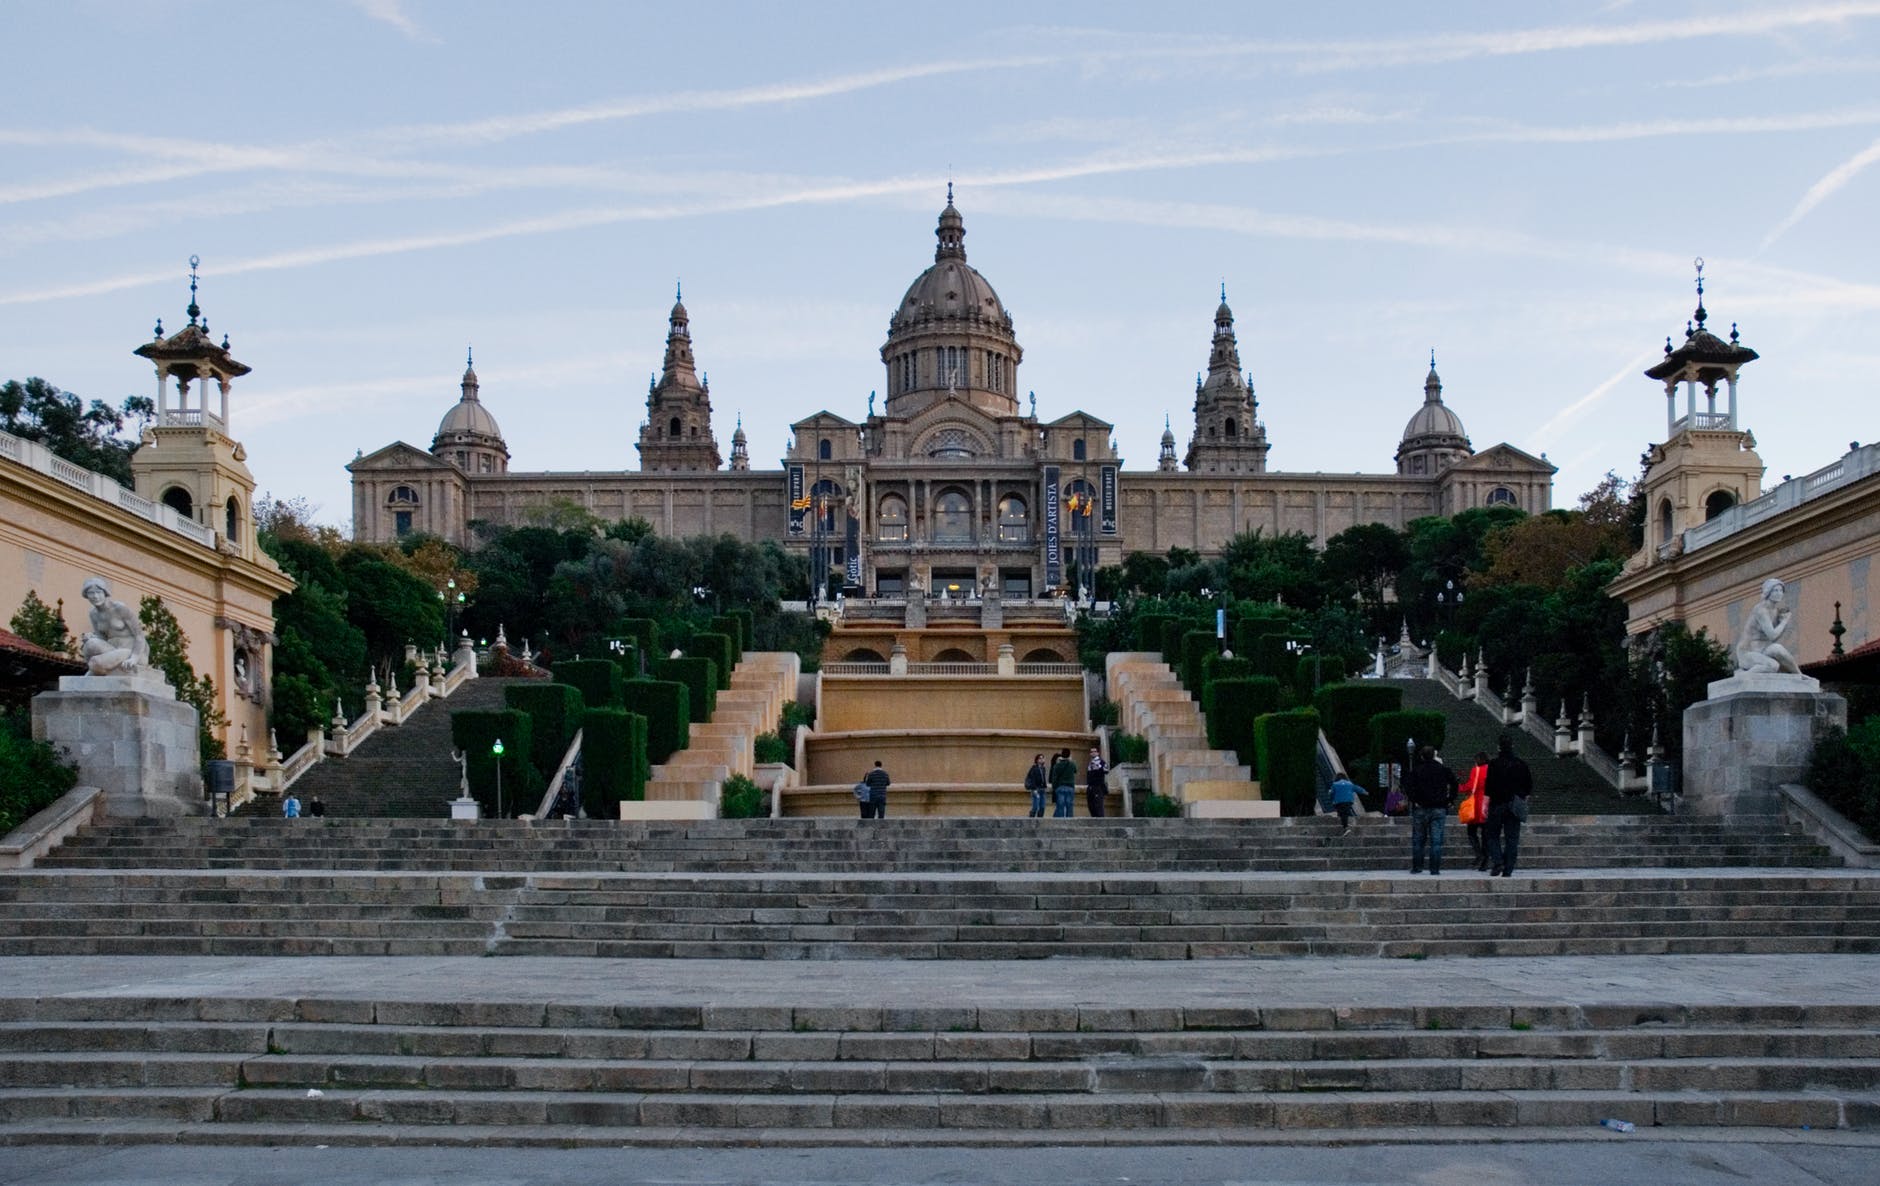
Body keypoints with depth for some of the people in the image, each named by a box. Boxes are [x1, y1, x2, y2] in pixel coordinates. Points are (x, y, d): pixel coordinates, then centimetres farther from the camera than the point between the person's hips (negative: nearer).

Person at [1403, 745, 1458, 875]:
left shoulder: (1416, 770, 0)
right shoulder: (1444, 770, 3)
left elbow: (1407, 785, -13)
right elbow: (1454, 784, -3)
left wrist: (1413, 800, -7)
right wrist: (1450, 800, 3)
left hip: (1420, 809, 0)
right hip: (1439, 809, 0)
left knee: (1418, 840, 10)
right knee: (1436, 840, 0)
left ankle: (1416, 867, 11)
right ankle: (1435, 869, -5)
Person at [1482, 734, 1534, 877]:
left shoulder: (1494, 764, -7)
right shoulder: (1521, 765, 4)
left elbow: (1488, 786, -10)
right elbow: (1529, 786, 9)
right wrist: (1522, 800, 21)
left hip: (1497, 805, -3)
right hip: (1515, 805, 3)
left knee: (1492, 835, 9)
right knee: (1512, 838, 5)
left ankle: (1497, 862, -11)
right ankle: (1508, 869, 1)